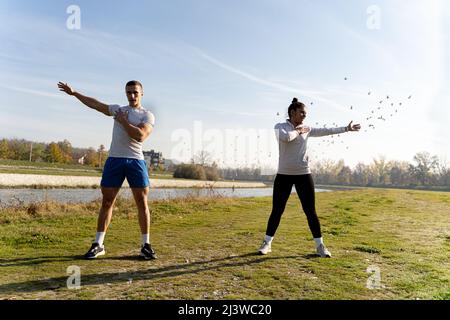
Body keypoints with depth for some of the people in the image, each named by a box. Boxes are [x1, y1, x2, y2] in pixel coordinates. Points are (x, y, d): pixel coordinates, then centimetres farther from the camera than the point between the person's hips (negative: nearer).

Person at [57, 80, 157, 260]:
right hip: (114, 159, 4)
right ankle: (98, 244, 12)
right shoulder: (118, 109, 17)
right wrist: (73, 93, 31)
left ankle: (146, 245, 7)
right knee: (107, 202, 3)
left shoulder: (147, 115, 3)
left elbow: (140, 136, -14)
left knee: (142, 203, -2)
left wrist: (123, 121, -5)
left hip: (136, 161, -3)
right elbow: (94, 104, 27)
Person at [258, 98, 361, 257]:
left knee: (310, 211, 4)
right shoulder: (280, 127, -3)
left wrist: (346, 128, 14)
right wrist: (298, 131, -8)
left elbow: (326, 131, 14)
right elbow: (286, 137, -25)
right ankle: (267, 243, 17)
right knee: (277, 211, 2)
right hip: (284, 175, -3)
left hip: (303, 175, 3)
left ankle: (320, 246, 15)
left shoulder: (306, 129, 9)